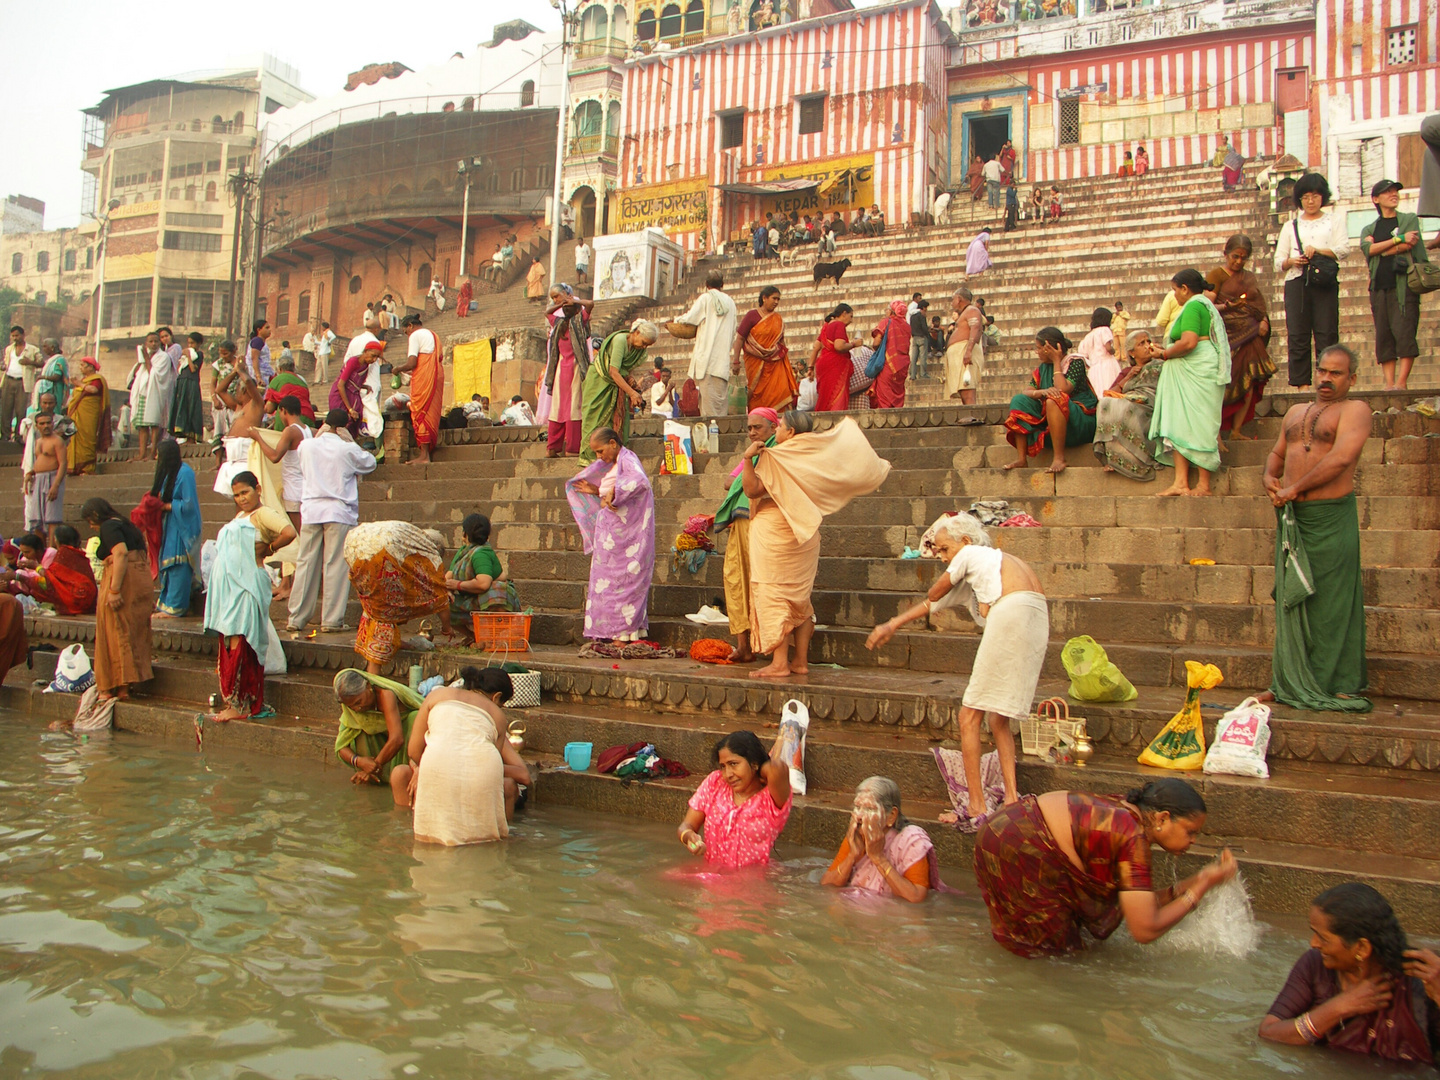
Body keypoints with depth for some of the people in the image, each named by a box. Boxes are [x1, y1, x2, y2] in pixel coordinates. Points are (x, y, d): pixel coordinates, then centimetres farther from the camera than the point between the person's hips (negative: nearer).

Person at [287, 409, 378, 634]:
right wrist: (351, 441, 10)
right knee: (336, 565, -1)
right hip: (339, 513, -3)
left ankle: (297, 618, 12)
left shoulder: (306, 446, 4)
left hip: (310, 511, 3)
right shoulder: (347, 450, -4)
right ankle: (331, 620, -1)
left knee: (306, 564, 8)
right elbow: (370, 463, 11)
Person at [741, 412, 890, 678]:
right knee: (800, 597, 12)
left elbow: (752, 489, -19)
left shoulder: (775, 458, -14)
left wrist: (748, 458, -19)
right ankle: (801, 661, 15)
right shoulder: (816, 454, 6)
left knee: (773, 595, -4)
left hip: (773, 534, -7)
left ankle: (779, 663, -6)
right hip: (804, 535, 7)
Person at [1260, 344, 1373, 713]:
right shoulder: (1296, 412, 18)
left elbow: (1342, 457, -18)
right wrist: (1270, 477, 5)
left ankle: (1339, 685, 10)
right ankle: (1292, 682, 18)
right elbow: (1277, 453, 27)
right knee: (1292, 599, 9)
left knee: (1331, 602, -1)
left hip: (1330, 518, -6)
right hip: (1292, 518, 6)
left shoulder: (1354, 409, -4)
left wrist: (1294, 489, -15)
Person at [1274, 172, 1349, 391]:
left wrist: (1317, 250, -15)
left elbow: (1344, 249, 1)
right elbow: (1278, 261, 13)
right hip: (1296, 283, 1)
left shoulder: (1334, 220, 17)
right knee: (1298, 334, -6)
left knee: (1327, 333, -7)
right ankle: (1302, 384, -6)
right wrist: (1291, 261, -9)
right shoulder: (1291, 226, 20)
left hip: (1325, 283, -1)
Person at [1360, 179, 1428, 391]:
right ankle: (1389, 383, -1)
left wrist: (1380, 249, 2)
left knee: (1404, 333, -12)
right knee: (1383, 336, -2)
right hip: (1379, 287, 3)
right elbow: (1367, 249, -4)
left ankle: (1401, 382, -13)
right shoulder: (1369, 229, 19)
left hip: (1403, 285, -2)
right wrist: (1400, 239, -9)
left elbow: (1408, 246, -4)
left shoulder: (1409, 220, 14)